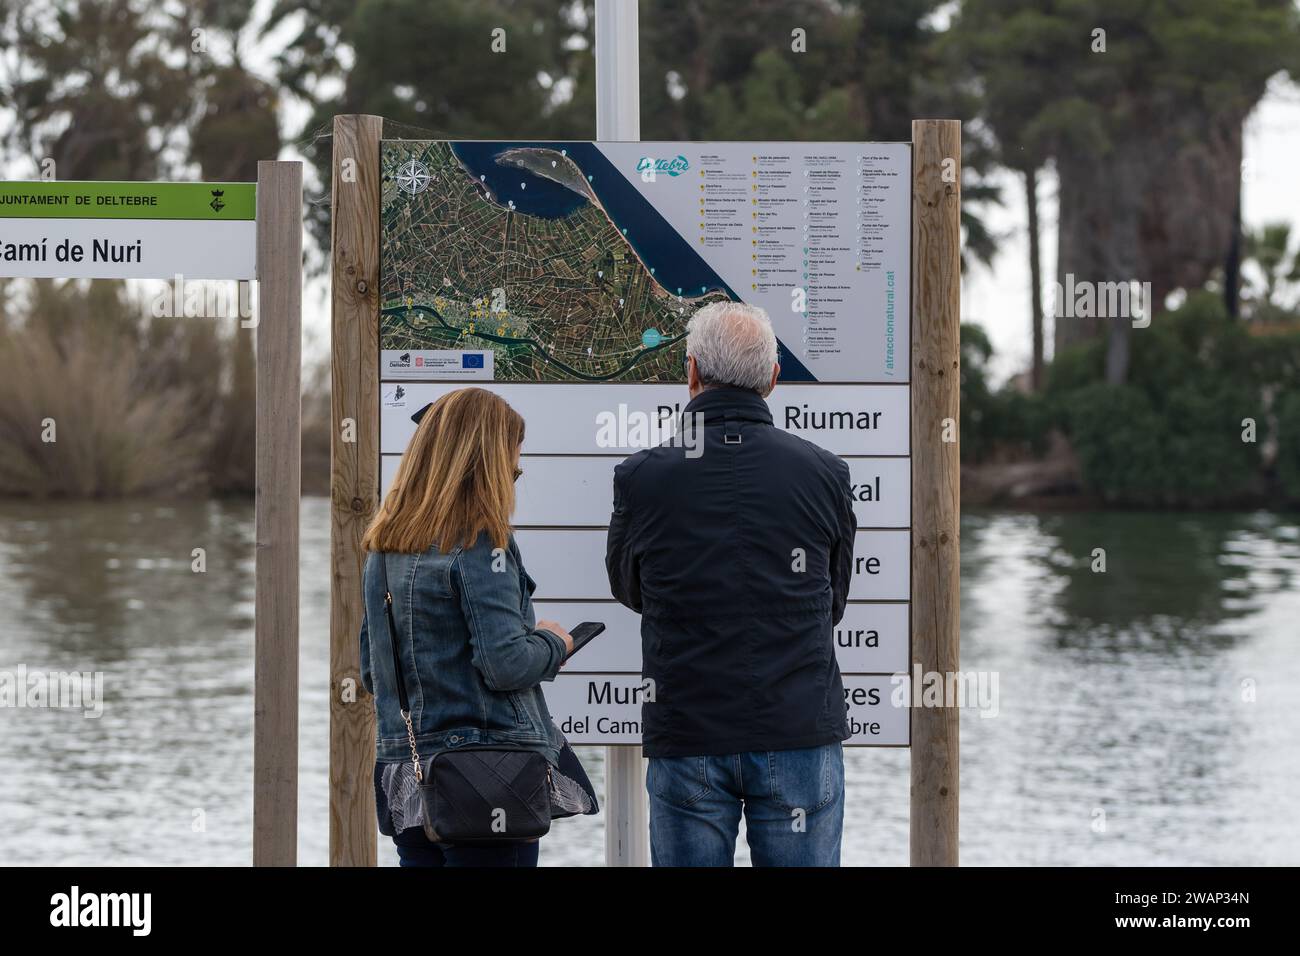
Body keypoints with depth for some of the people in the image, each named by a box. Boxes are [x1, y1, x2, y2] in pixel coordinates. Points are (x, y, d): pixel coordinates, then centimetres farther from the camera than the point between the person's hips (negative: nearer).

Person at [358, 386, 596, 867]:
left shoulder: (384, 548, 10)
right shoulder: (480, 543, -12)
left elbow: (371, 670, 15)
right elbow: (505, 663, -17)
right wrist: (554, 643, 2)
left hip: (404, 774, 7)